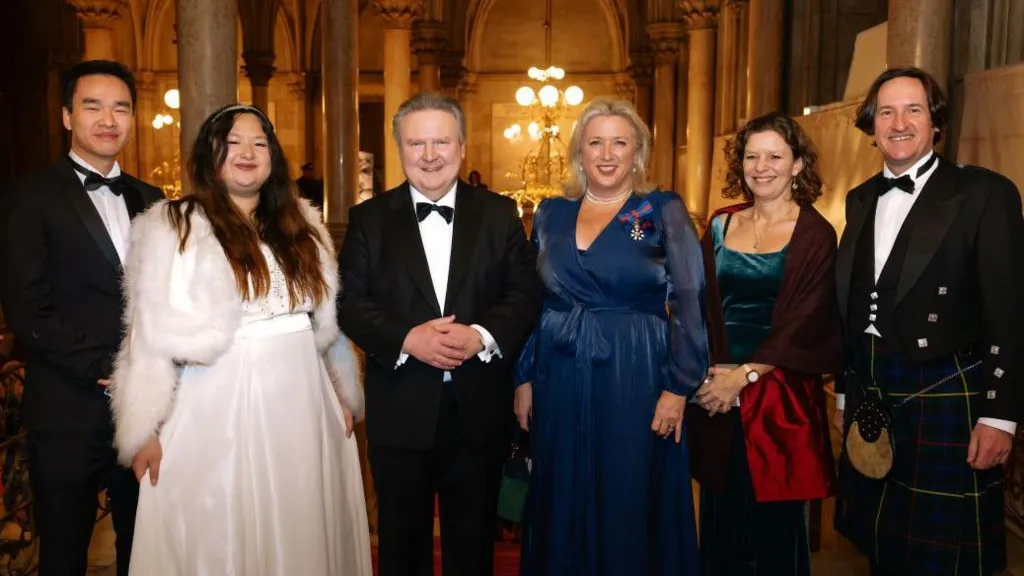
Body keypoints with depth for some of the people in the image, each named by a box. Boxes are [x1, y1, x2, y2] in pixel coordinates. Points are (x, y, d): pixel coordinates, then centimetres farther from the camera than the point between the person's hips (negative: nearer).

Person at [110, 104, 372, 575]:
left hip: (302, 403, 4)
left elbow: (329, 317, 14)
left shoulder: (301, 224, 10)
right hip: (219, 409, -4)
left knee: (302, 534, 12)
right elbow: (151, 335, -5)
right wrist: (145, 430, -7)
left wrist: (344, 394, 14)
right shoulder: (170, 228, -3)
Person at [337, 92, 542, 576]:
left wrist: (481, 335, -19)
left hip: (478, 410, 1)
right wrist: (406, 339, -20)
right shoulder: (369, 218, 2)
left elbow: (525, 294, -1)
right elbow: (350, 303, -4)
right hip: (399, 411, 0)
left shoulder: (499, 214, 4)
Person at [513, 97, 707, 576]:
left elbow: (690, 304, -6)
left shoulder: (665, 212, -2)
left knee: (631, 510, 6)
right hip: (560, 383, 3)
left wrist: (678, 387, -12)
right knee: (563, 507, 13)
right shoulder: (551, 213, 8)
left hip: (635, 382, -3)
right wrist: (524, 378, 7)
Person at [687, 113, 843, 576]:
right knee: (720, 516, 12)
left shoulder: (815, 235, -4)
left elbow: (806, 323, -10)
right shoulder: (721, 224, 8)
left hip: (780, 396, -3)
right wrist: (709, 370, -8)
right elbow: (701, 305, 6)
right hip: (715, 390, 4)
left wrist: (745, 375, -14)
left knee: (774, 521, 7)